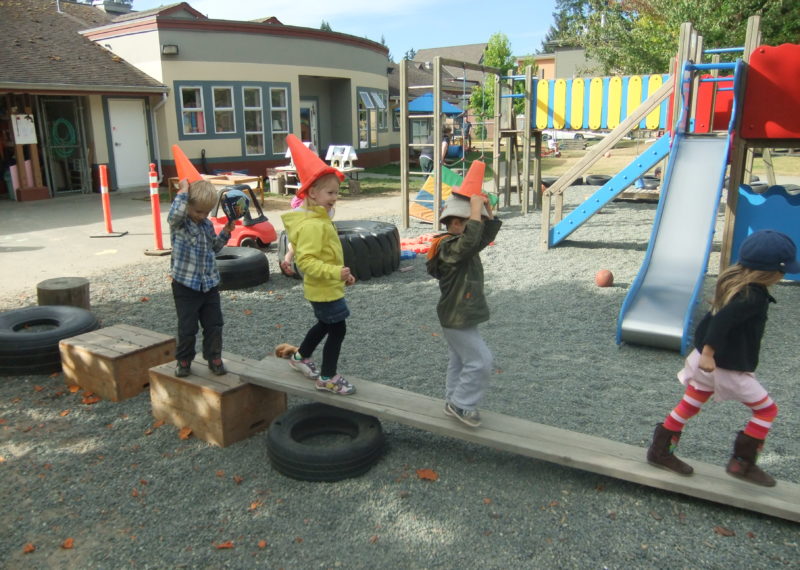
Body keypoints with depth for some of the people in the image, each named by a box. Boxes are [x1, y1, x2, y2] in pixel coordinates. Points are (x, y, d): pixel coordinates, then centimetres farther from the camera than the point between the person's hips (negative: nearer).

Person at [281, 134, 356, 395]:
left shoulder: (320, 218, 7)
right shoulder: (312, 225, -25)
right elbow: (305, 261, -30)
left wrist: (342, 273, 17)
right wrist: (335, 273, -35)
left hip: (326, 287, 10)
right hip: (324, 289, -10)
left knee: (325, 325, 26)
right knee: (337, 330, 1)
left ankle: (300, 358, 45)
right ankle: (327, 378, 15)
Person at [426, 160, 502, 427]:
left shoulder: (461, 244, 8)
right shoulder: (448, 247, -23)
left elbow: (487, 234, 13)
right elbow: (470, 240, -42)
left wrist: (487, 210, -1)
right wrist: (475, 209, -36)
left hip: (462, 317, 11)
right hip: (456, 318, -11)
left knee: (460, 360, 21)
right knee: (480, 360, -7)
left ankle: (454, 401, 34)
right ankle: (461, 404, 5)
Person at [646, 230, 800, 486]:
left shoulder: (733, 279, 1)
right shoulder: (754, 297, -24)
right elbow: (722, 320, -35)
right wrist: (709, 353, -32)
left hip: (707, 359, 8)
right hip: (729, 369, -8)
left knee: (689, 406, 18)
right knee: (767, 410, 11)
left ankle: (660, 451, 25)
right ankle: (743, 463, 18)